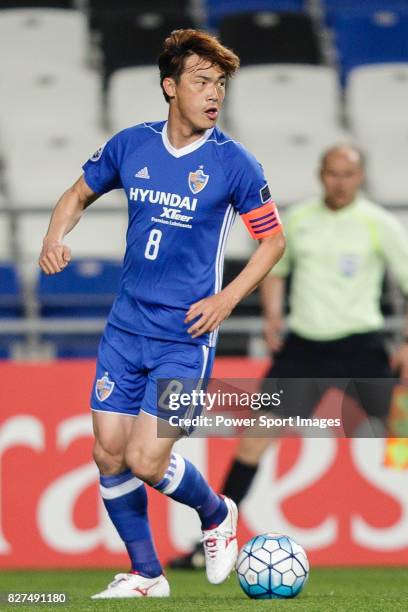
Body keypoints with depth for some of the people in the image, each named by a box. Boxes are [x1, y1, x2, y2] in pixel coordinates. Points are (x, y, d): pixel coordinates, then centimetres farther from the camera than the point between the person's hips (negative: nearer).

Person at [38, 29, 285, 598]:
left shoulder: (233, 163, -8)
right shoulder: (131, 145, 2)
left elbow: (274, 239, 1)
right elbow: (79, 194, 18)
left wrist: (228, 298, -10)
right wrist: (56, 237, -2)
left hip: (186, 337, -4)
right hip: (125, 328, 4)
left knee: (145, 460, -12)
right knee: (109, 456, 3)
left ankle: (216, 514, 18)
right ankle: (146, 575, 19)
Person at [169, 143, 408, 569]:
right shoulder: (296, 221, 7)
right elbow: (274, 270, 23)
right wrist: (272, 314, 5)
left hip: (359, 343, -3)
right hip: (302, 345, 3)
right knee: (254, 436, -3)